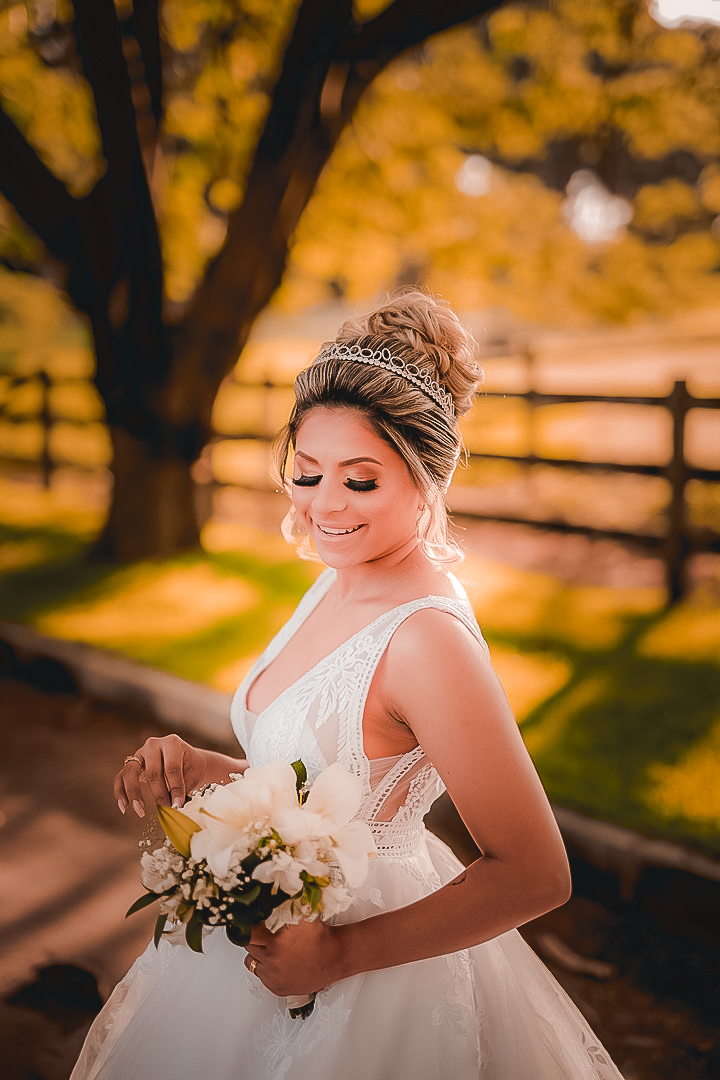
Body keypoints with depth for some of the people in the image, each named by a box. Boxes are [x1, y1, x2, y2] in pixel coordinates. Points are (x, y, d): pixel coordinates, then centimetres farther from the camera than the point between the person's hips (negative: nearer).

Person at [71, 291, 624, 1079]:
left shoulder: (427, 637, -28)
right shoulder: (342, 582, -2)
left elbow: (534, 874, -25)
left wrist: (343, 953, -20)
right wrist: (195, 768, -9)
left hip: (365, 998, -8)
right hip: (272, 933, 8)